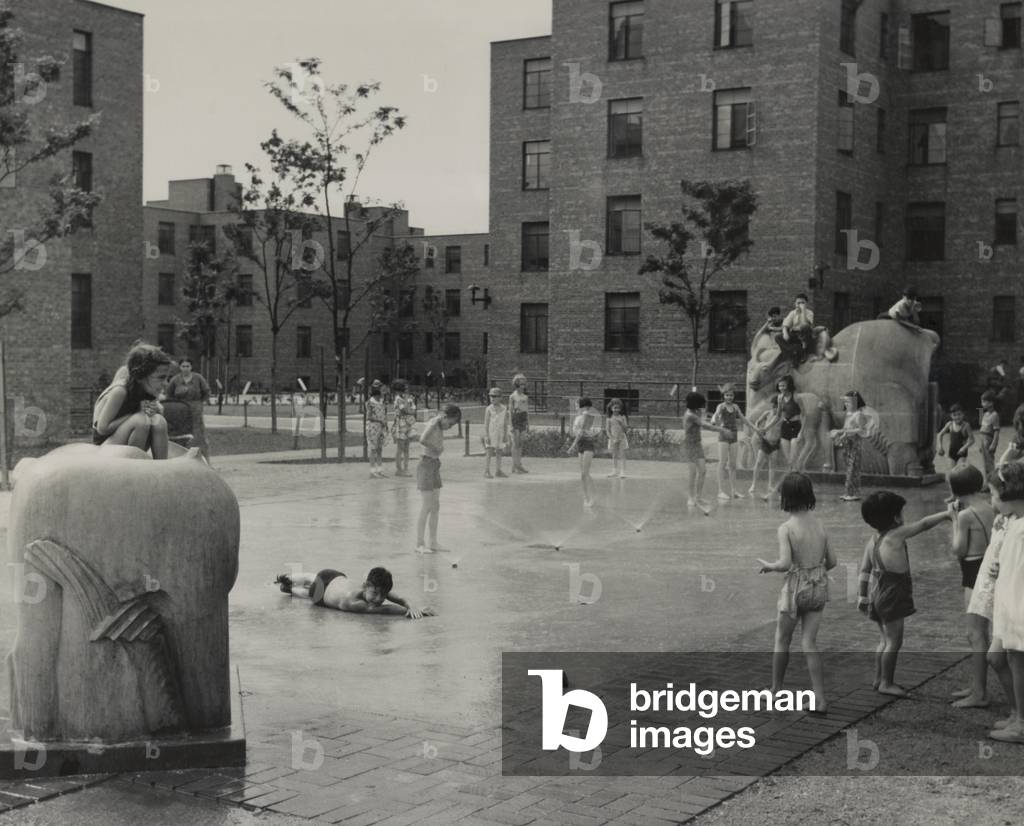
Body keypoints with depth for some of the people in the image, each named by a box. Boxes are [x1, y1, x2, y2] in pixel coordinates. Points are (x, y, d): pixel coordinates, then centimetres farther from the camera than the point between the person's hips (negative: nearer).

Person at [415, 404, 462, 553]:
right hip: (426, 466, -9)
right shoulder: (432, 424, -18)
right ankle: (419, 544, 0)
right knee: (426, 507, -6)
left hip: (435, 466, 9)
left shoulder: (440, 426, 9)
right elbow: (422, 440, -36)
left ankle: (433, 543, 15)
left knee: (436, 507, 10)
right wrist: (436, 449, -21)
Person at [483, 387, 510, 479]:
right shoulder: (489, 409, -7)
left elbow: (505, 423, 8)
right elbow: (486, 423, -6)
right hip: (491, 433, -4)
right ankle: (486, 471, -1)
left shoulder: (504, 409, 3)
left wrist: (506, 435, 6)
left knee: (499, 452, 10)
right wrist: (486, 436, -11)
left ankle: (499, 470, 18)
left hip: (500, 434, 4)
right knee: (489, 453, -5)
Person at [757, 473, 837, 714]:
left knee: (782, 640, 16)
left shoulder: (786, 528, -15)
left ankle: (776, 691, 30)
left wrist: (768, 566, -5)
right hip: (819, 586, 5)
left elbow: (785, 564, -24)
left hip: (796, 588, -5)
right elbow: (832, 561, 7)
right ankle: (820, 700, 3)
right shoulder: (819, 524, 2)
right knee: (809, 643, 9)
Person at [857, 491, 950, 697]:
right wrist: (946, 514, 1)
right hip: (891, 595, -9)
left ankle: (879, 678, 25)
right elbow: (923, 524, -10)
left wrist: (863, 595, 15)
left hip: (876, 592, 9)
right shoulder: (896, 535, -17)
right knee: (894, 640, 0)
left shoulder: (873, 541, 6)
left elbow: (865, 569, 9)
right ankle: (886, 682, 5)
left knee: (886, 639, 18)